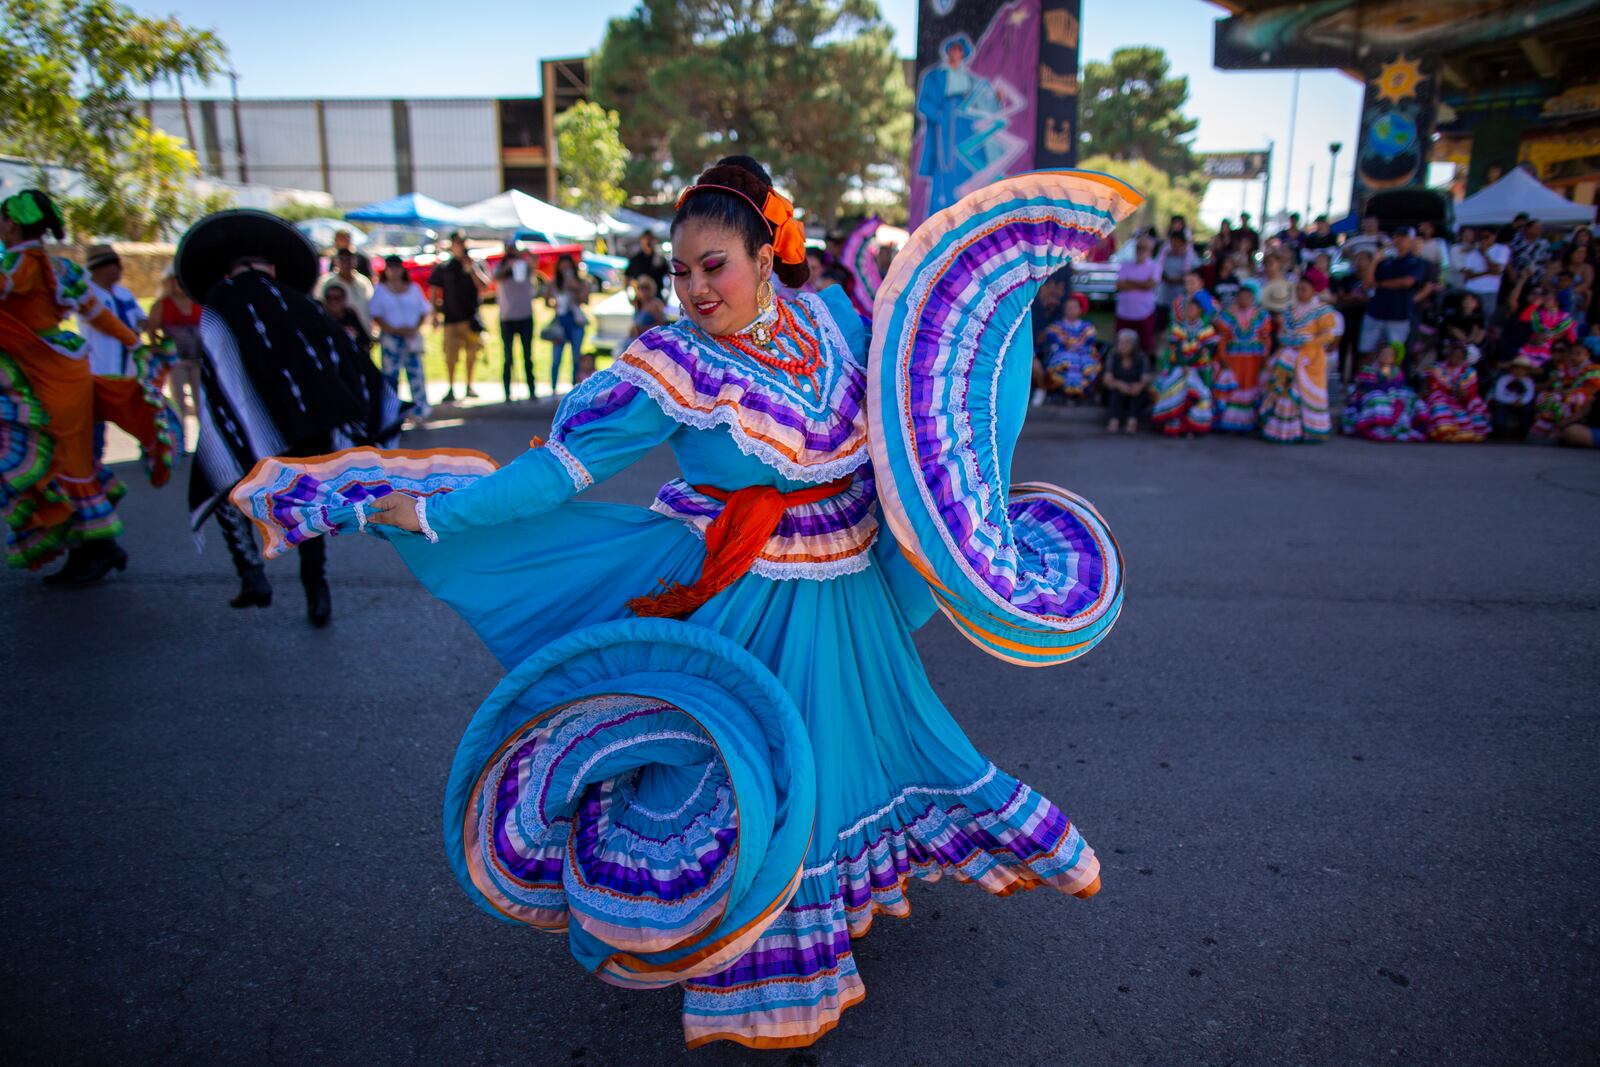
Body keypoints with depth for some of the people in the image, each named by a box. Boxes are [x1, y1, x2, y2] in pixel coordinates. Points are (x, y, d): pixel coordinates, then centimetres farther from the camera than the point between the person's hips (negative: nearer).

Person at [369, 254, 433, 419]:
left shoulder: (414, 288, 11)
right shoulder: (380, 290, 6)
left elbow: (423, 312, 9)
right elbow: (376, 316, -1)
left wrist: (414, 328, -9)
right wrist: (394, 329, -14)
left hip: (412, 337, 1)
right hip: (390, 338, -1)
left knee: (416, 371, -5)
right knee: (390, 374, 0)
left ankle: (421, 406, 0)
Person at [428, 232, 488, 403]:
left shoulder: (476, 265, 7)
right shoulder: (443, 268, 5)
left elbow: (484, 287, -4)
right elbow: (434, 291, 8)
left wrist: (471, 269, -10)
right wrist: (435, 314, 3)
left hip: (472, 316, 2)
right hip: (451, 317, -1)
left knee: (472, 353, 6)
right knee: (451, 355, -6)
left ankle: (469, 386, 21)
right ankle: (450, 390, 3)